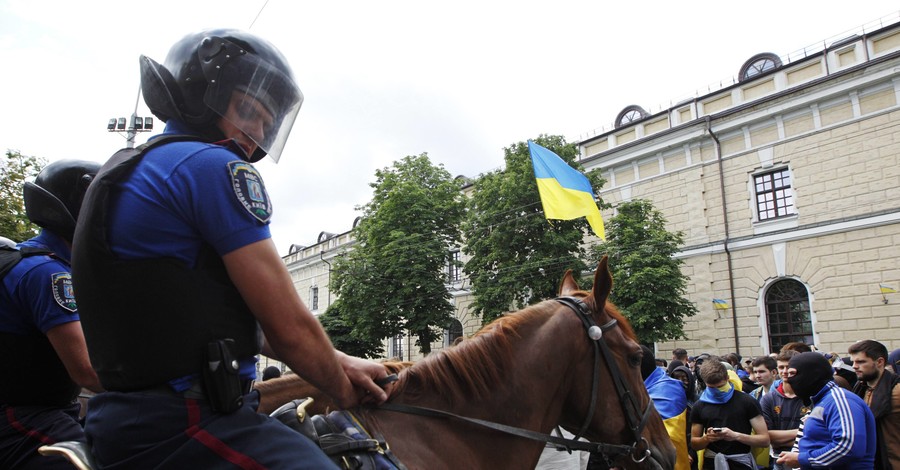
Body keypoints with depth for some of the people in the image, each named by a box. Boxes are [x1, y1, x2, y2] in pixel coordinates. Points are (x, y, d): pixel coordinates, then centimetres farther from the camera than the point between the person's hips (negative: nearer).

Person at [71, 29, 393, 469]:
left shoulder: (125, 170, 18)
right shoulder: (213, 166, -13)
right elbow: (290, 328, -15)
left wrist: (338, 363, 14)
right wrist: (342, 388, 6)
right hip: (186, 425, -10)